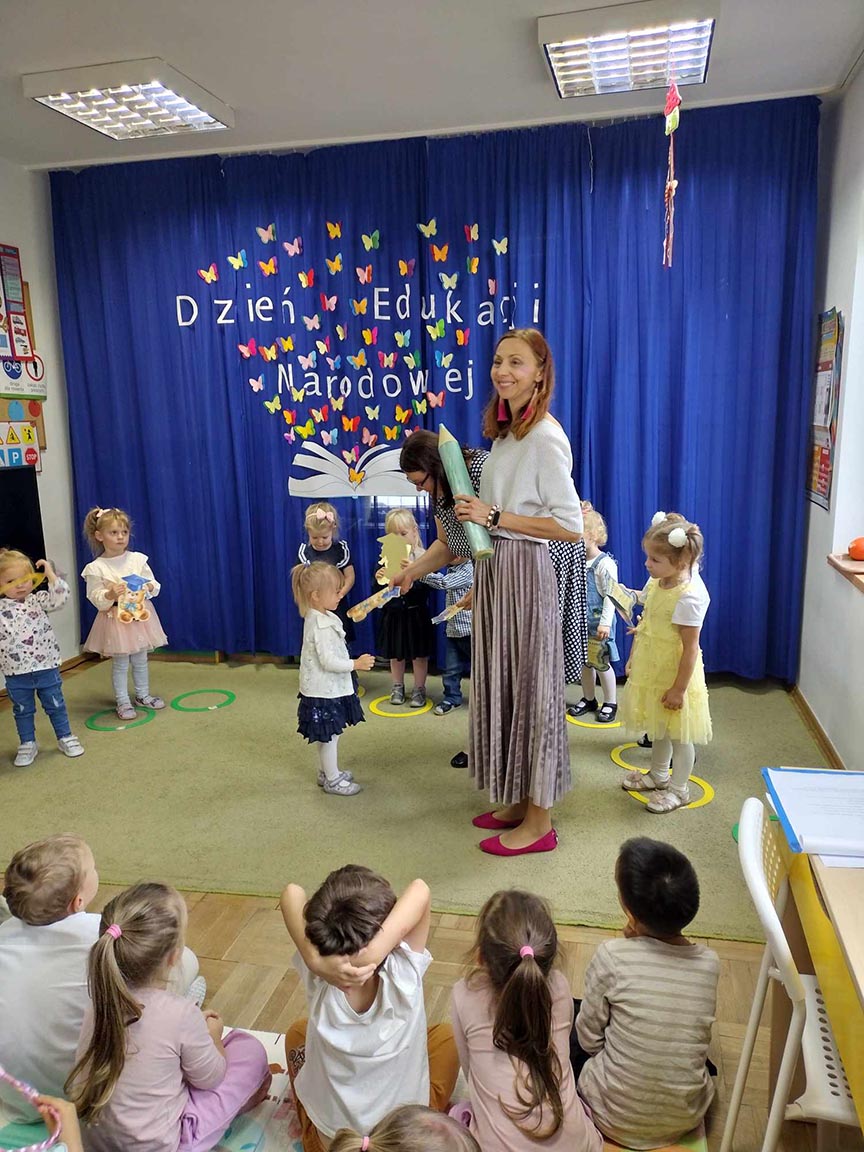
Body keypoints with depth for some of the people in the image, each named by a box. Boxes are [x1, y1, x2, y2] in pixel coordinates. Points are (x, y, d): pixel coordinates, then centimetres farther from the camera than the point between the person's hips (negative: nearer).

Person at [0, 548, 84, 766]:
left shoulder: (38, 599, -3)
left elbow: (60, 598, -19)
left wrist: (51, 575, -21)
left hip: (46, 667, 0)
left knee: (55, 705, 14)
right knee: (22, 710, 16)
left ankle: (65, 737, 29)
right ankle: (27, 744, 32)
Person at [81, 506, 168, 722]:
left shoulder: (138, 559, 0)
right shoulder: (96, 568, -9)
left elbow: (154, 583, 4)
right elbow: (95, 599, -9)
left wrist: (150, 587, -17)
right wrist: (110, 595, -28)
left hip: (140, 614, 3)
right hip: (115, 618, -3)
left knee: (140, 659, 15)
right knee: (120, 663, 4)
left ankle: (142, 695, 29)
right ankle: (123, 702, 16)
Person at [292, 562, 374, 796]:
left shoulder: (321, 618, 7)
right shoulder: (321, 626, -26)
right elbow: (328, 661, -27)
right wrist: (356, 664, -21)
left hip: (328, 687, 10)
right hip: (325, 690, -10)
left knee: (327, 735, 21)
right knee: (329, 736, 4)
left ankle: (326, 772, 36)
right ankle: (332, 781, 17)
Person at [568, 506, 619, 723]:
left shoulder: (605, 564, -15)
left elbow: (610, 596, -16)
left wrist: (605, 623, -21)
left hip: (597, 623, -6)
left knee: (601, 663, 3)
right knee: (584, 662, 15)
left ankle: (610, 703, 18)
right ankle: (589, 699, 31)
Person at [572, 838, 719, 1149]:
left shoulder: (611, 957, -24)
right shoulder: (709, 963, -14)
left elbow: (589, 1039, -11)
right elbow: (699, 1036, 5)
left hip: (616, 1119, -3)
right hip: (687, 1118, 4)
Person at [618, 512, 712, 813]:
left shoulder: (689, 596, -27)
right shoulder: (657, 582, -1)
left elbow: (690, 647, -24)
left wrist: (679, 688, -20)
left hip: (674, 676, -9)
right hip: (652, 671, 9)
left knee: (678, 735, 9)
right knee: (658, 730, 25)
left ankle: (679, 789, 27)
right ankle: (658, 775, 44)